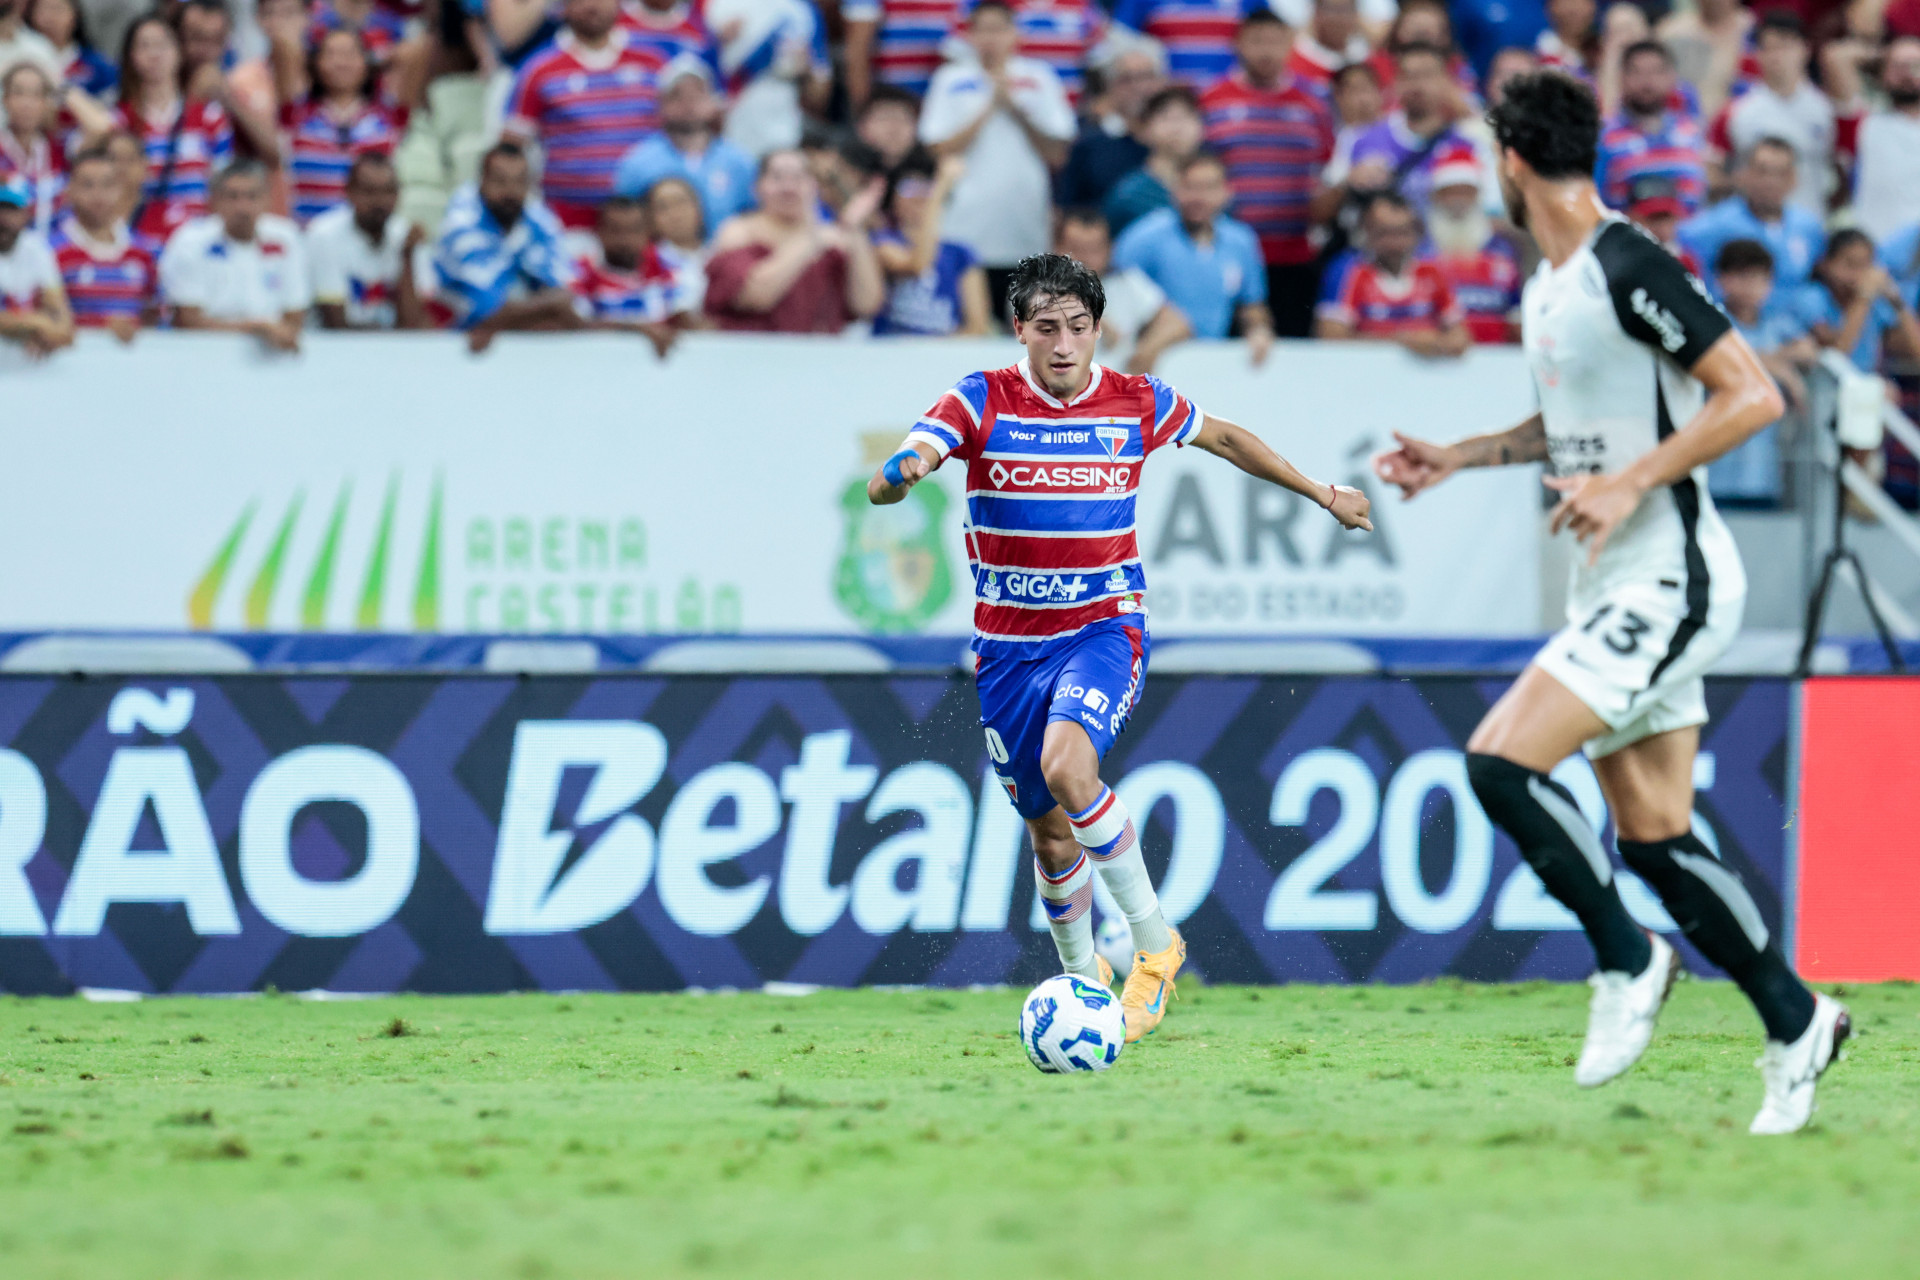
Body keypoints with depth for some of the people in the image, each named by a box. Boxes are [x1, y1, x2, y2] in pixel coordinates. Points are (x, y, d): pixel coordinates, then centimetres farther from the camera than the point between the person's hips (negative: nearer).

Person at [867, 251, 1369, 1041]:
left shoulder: (1137, 405, -3)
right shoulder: (981, 403, -8)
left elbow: (1223, 439, 17)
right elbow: (883, 486, -19)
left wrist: (1321, 494, 24)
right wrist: (902, 473, -44)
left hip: (1105, 626, -2)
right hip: (1009, 642, 2)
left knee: (1067, 768, -29)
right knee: (1048, 828, 9)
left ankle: (1154, 942, -15)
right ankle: (1081, 974, 33)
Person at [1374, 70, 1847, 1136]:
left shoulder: (1628, 268, -16)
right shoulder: (1546, 287, 13)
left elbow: (1754, 396, -19)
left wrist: (1632, 484, -22)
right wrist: (1458, 457, 21)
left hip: (1666, 583, -10)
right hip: (1612, 591, 10)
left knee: (1499, 760, -19)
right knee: (1652, 840, 8)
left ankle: (1626, 961, -5)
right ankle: (1796, 1022, 17)